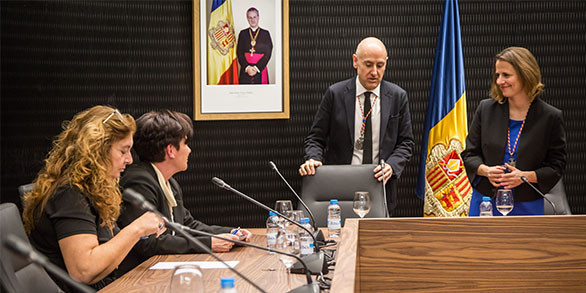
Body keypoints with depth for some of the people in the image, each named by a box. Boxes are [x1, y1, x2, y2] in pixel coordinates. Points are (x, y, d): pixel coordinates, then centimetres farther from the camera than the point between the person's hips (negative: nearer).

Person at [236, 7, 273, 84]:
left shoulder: (265, 34, 6)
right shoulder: (243, 33, 10)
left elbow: (268, 54, 0)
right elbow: (239, 53, 4)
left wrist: (257, 68, -10)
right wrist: (247, 67, -11)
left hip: (260, 70, -1)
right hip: (245, 71, 1)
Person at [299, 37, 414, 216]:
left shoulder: (398, 97, 4)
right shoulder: (335, 94, 0)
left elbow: (406, 142, 6)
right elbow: (316, 138, 4)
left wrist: (391, 165, -13)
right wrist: (313, 159, -17)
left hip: (381, 187, 1)